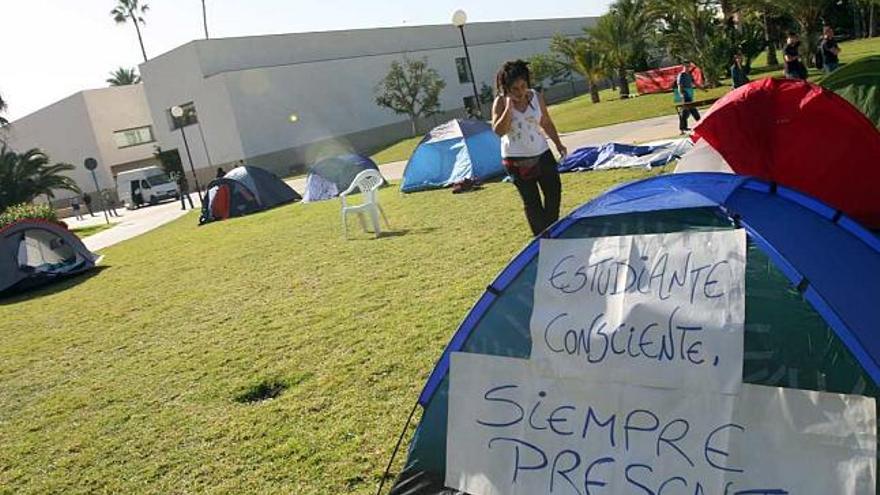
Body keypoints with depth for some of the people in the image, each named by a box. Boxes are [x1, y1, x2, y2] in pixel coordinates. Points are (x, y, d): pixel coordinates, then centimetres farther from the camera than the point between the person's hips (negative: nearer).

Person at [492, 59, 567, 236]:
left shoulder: (536, 97, 0)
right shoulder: (501, 102, -10)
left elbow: (546, 123, 13)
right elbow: (498, 130, -22)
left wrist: (558, 143, 13)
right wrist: (509, 107, -27)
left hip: (542, 153, 4)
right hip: (516, 160, -4)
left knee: (554, 192, 7)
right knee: (531, 200, 1)